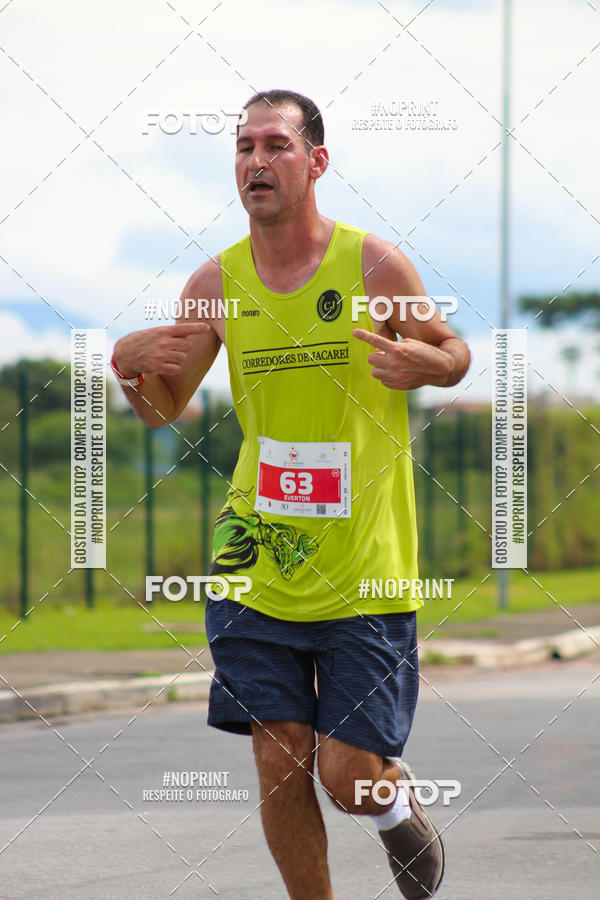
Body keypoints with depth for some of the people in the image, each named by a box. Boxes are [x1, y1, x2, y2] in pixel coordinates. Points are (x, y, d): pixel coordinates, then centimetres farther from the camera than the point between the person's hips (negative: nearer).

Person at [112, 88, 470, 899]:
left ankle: (397, 802, 34)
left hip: (365, 572, -3)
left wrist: (417, 362, -16)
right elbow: (164, 410, 12)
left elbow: (455, 353, 7)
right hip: (260, 566, 3)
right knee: (280, 765, 0)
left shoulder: (373, 264, -6)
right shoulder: (217, 283, 3)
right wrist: (133, 364, -11)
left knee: (350, 778, -3)